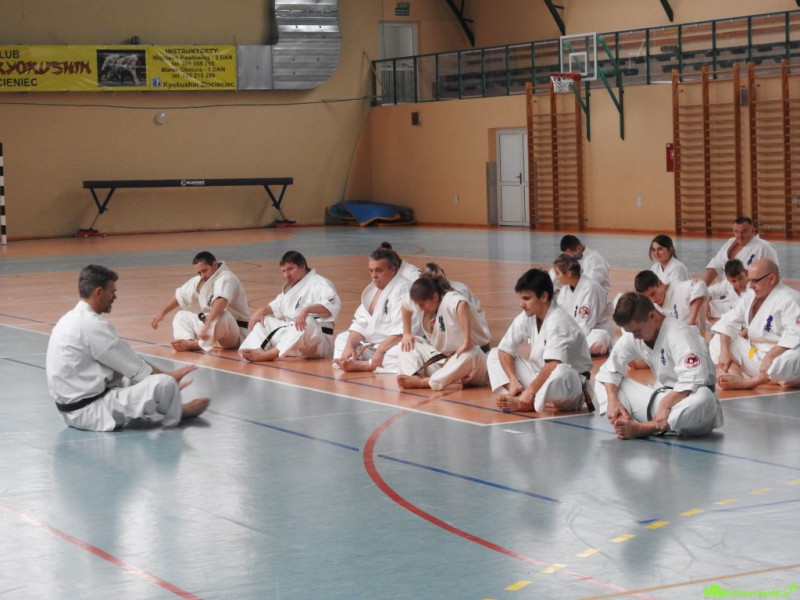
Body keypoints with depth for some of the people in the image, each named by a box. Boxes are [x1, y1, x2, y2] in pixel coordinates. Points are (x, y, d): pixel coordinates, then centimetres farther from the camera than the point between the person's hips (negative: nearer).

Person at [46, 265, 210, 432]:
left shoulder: (72, 319, 11)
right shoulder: (91, 325, -21)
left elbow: (123, 361, 15)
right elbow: (134, 366, -12)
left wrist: (165, 375, 12)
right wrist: (168, 376, 3)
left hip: (73, 406, 11)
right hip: (89, 411, -11)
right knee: (164, 384, -13)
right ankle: (177, 413, 16)